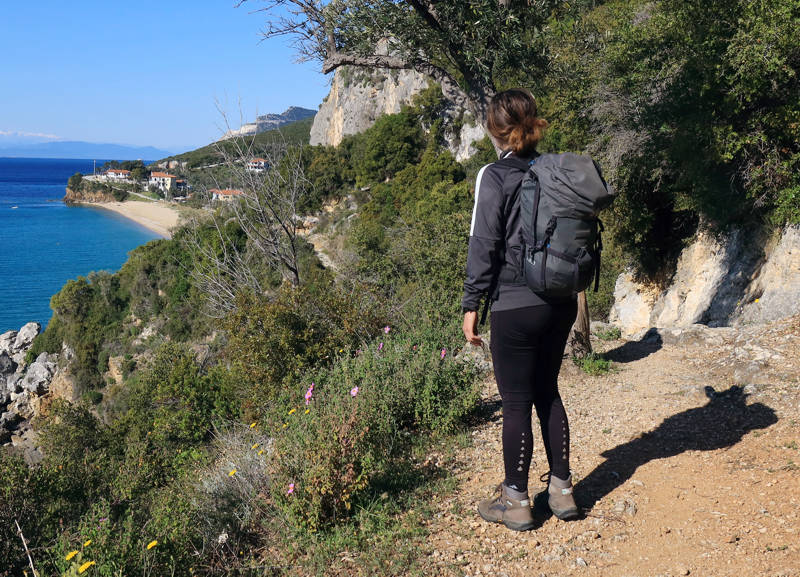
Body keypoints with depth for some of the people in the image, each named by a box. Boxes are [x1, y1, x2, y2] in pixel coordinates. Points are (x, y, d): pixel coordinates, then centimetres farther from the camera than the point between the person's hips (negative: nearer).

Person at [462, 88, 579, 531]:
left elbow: (484, 245, -12)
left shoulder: (494, 176, -11)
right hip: (561, 304, 6)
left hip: (515, 307, -6)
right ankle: (561, 490, 26)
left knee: (516, 402, 5)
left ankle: (516, 501, 17)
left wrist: (471, 304, -7)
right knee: (548, 392, 18)